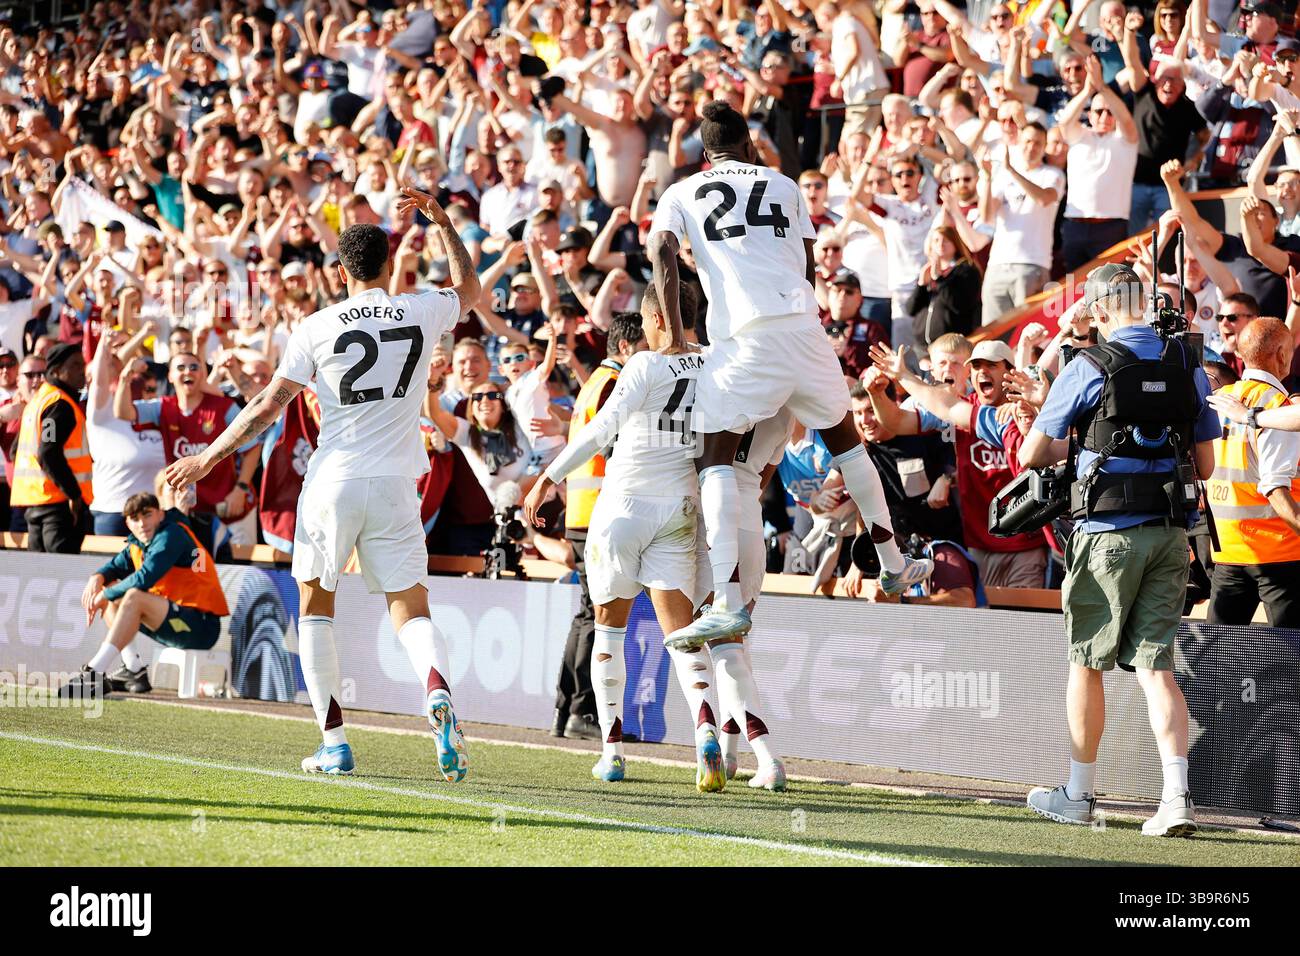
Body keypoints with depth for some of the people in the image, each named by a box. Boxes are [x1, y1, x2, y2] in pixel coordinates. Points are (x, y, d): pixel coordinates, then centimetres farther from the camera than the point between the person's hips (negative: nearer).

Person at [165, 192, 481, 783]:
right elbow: (469, 289, 26)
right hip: (395, 485, 1)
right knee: (409, 609, 4)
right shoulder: (422, 313, 3)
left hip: (332, 482, -1)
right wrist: (440, 220, 32)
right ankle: (437, 689, -30)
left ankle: (334, 744, 9)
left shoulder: (317, 328, -3)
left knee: (315, 603, 15)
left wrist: (208, 458, 8)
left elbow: (268, 406, -2)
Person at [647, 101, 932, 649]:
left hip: (742, 337, -3)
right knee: (843, 437, 24)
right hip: (803, 324, 3)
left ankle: (727, 605, -17)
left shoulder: (680, 195, 15)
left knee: (715, 459, 0)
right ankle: (893, 565, 35)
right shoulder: (783, 186, 22)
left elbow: (664, 254, -2)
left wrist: (673, 337, 0)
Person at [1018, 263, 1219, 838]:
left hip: (1109, 529, -4)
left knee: (1087, 661, 10)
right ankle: (1177, 796, -12)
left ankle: (1080, 793, 19)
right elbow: (1205, 465, 11)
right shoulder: (1187, 366, 6)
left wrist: (1059, 453, 20)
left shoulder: (1089, 369, -8)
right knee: (1155, 666, 3)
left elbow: (1031, 455, -1)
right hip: (1170, 532, 4)